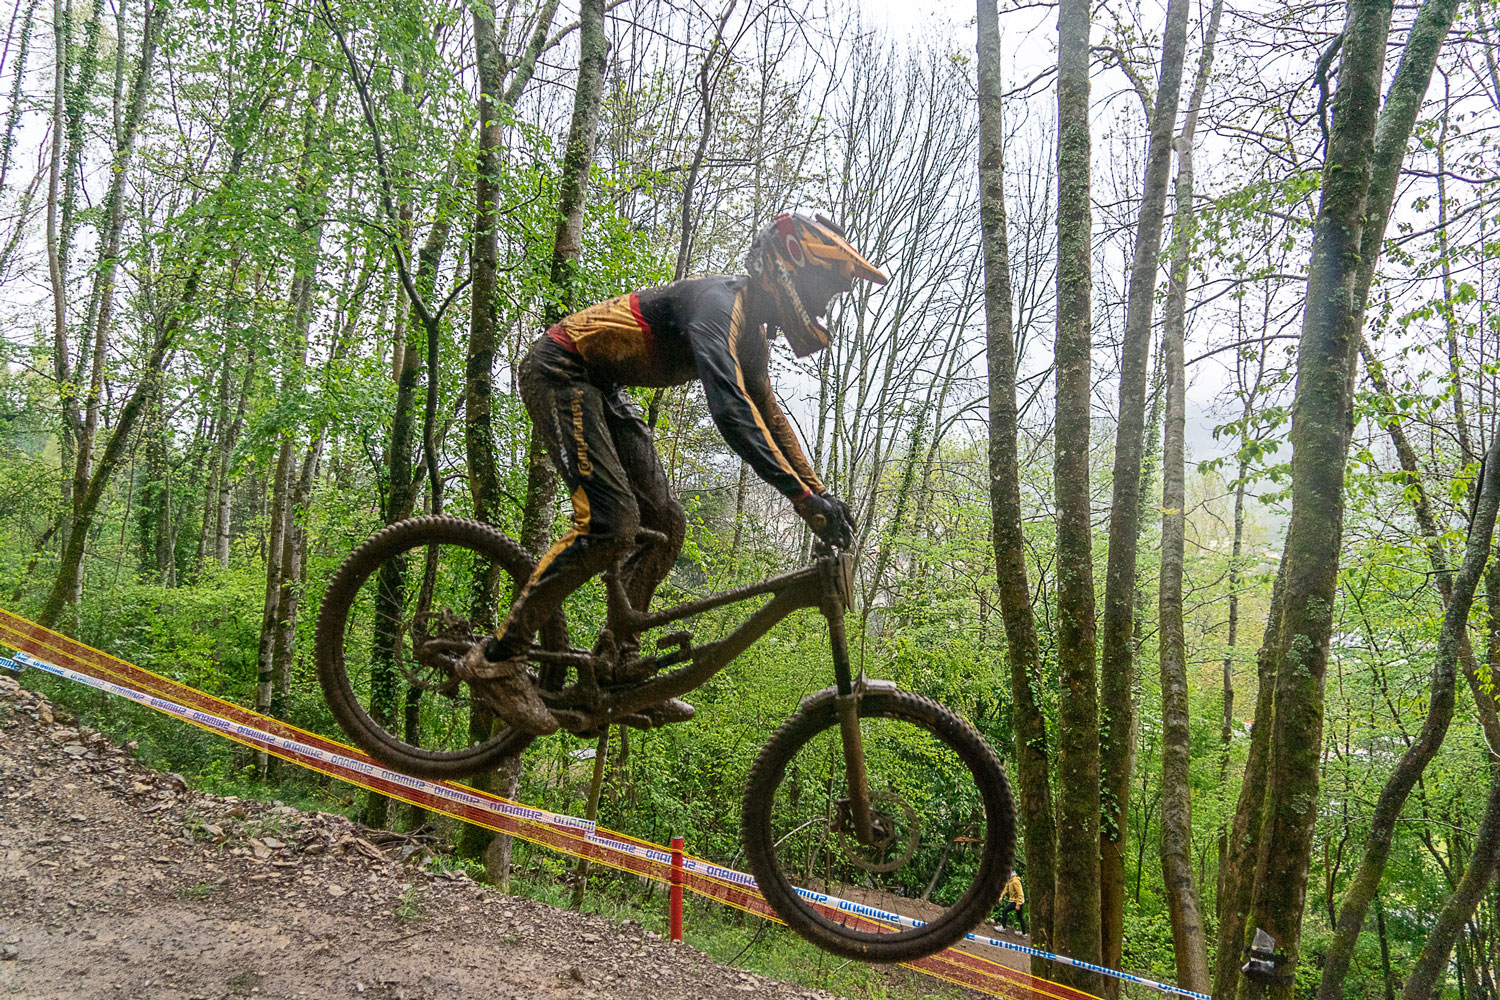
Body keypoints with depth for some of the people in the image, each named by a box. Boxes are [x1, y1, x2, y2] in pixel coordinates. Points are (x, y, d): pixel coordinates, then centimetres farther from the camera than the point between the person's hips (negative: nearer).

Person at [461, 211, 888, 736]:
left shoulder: (751, 330, 8)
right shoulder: (719, 303, -24)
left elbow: (769, 417, 16)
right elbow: (730, 408, -39)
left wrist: (820, 493, 9)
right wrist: (803, 495, -43)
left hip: (599, 389, 10)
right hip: (560, 370, -10)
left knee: (666, 526, 2)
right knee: (611, 522, -23)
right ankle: (499, 656, -13)